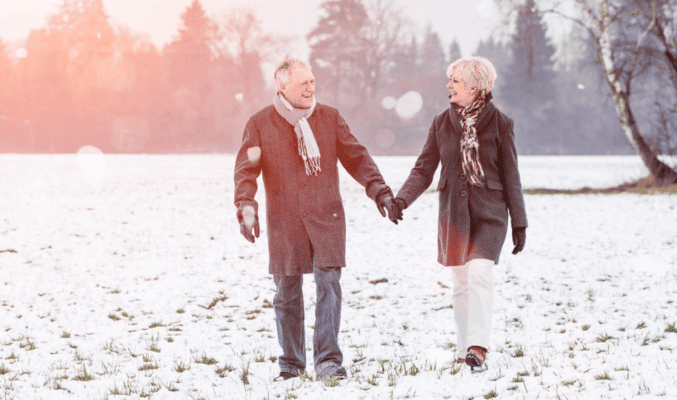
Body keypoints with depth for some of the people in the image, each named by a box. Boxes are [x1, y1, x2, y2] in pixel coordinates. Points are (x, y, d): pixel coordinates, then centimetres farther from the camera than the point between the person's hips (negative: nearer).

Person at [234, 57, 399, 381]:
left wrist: (379, 190, 0)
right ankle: (291, 363, 18)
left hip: (326, 217, 1)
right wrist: (247, 207, -16)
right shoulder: (260, 124, 2)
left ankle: (328, 360, -9)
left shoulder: (330, 118, 8)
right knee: (287, 291, 5)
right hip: (284, 221, -1)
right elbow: (246, 169, -2)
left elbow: (355, 157, 11)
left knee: (329, 283, -10)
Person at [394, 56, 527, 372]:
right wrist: (402, 198, -13)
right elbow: (424, 170, 5)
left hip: (489, 212, -3)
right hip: (453, 212, 3)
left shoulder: (499, 124, -2)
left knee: (479, 273, -21)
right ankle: (465, 349, 17)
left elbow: (511, 177, 3)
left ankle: (477, 347, -26)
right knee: (461, 281, 8)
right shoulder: (442, 123, 5)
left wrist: (519, 223, 4)